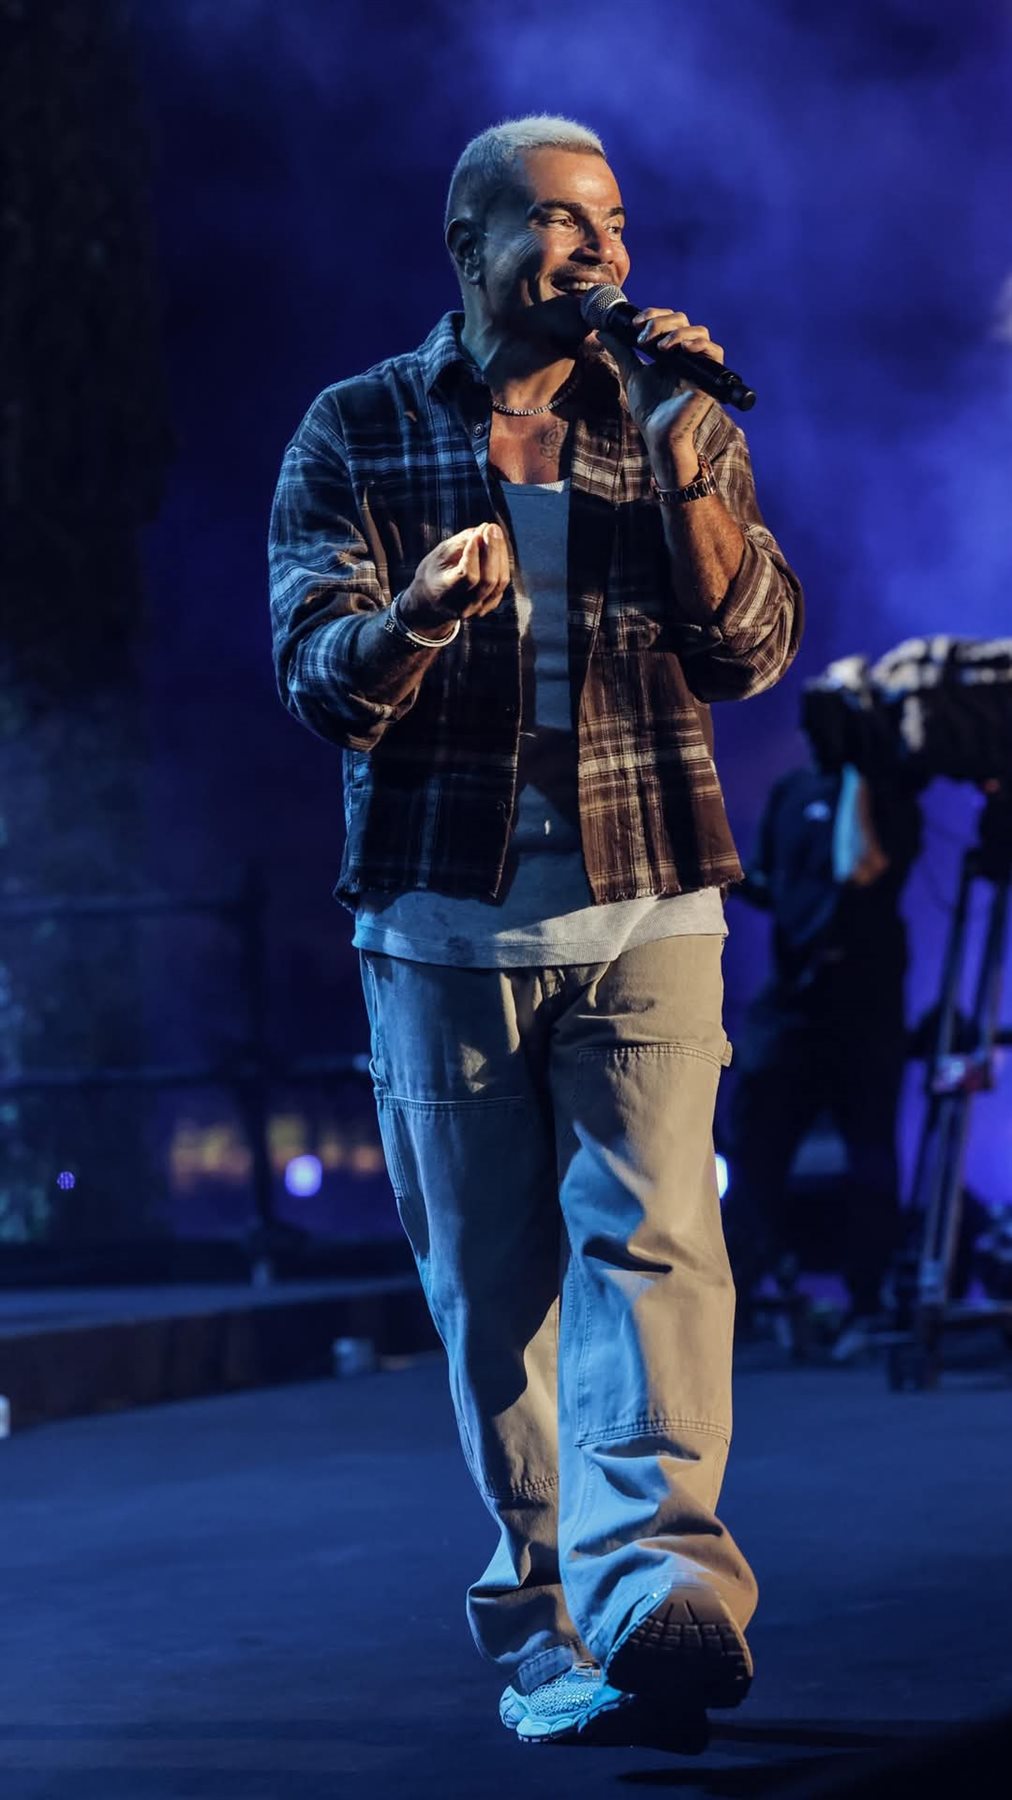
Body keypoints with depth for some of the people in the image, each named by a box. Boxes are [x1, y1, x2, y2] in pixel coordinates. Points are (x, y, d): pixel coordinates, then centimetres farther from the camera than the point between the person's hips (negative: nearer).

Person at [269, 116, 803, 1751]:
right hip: (444, 921, 0)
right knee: (488, 1283, 2)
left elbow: (754, 649, 0)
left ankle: (650, 1571, -30)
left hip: (648, 904, 0)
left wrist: (689, 473, -15)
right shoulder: (355, 436, 5)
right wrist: (424, 610, -26)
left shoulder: (671, 424, 10)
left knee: (651, 1230, -17)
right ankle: (542, 1622, 10)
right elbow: (319, 681, -4)